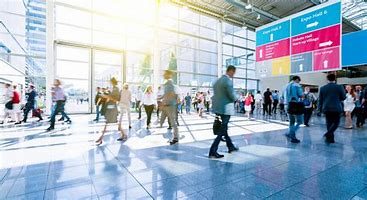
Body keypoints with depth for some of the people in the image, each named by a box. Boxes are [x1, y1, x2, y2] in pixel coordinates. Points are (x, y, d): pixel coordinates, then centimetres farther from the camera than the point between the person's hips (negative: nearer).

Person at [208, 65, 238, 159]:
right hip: (225, 109, -9)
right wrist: (234, 98, 4)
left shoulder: (218, 80, 10)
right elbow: (232, 97, -17)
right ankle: (212, 152, 1)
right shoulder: (228, 81, -16)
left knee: (224, 128, 19)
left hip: (218, 108, 9)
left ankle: (231, 147, 36)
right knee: (222, 131, -1)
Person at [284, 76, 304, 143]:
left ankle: (293, 137, 17)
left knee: (292, 122, 13)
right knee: (299, 121, 1)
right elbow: (301, 95, -11)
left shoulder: (287, 86, 13)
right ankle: (290, 134, -11)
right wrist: (303, 95, 10)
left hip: (289, 105, 7)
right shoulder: (297, 85, -7)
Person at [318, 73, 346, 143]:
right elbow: (343, 98, 3)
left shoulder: (322, 88, 2)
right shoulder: (339, 87, -4)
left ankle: (330, 138, 14)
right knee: (336, 122, 8)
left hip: (326, 108, 2)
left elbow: (320, 99, 6)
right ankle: (328, 134, -13)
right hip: (336, 108, -2)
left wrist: (320, 109, 14)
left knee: (329, 123, 11)